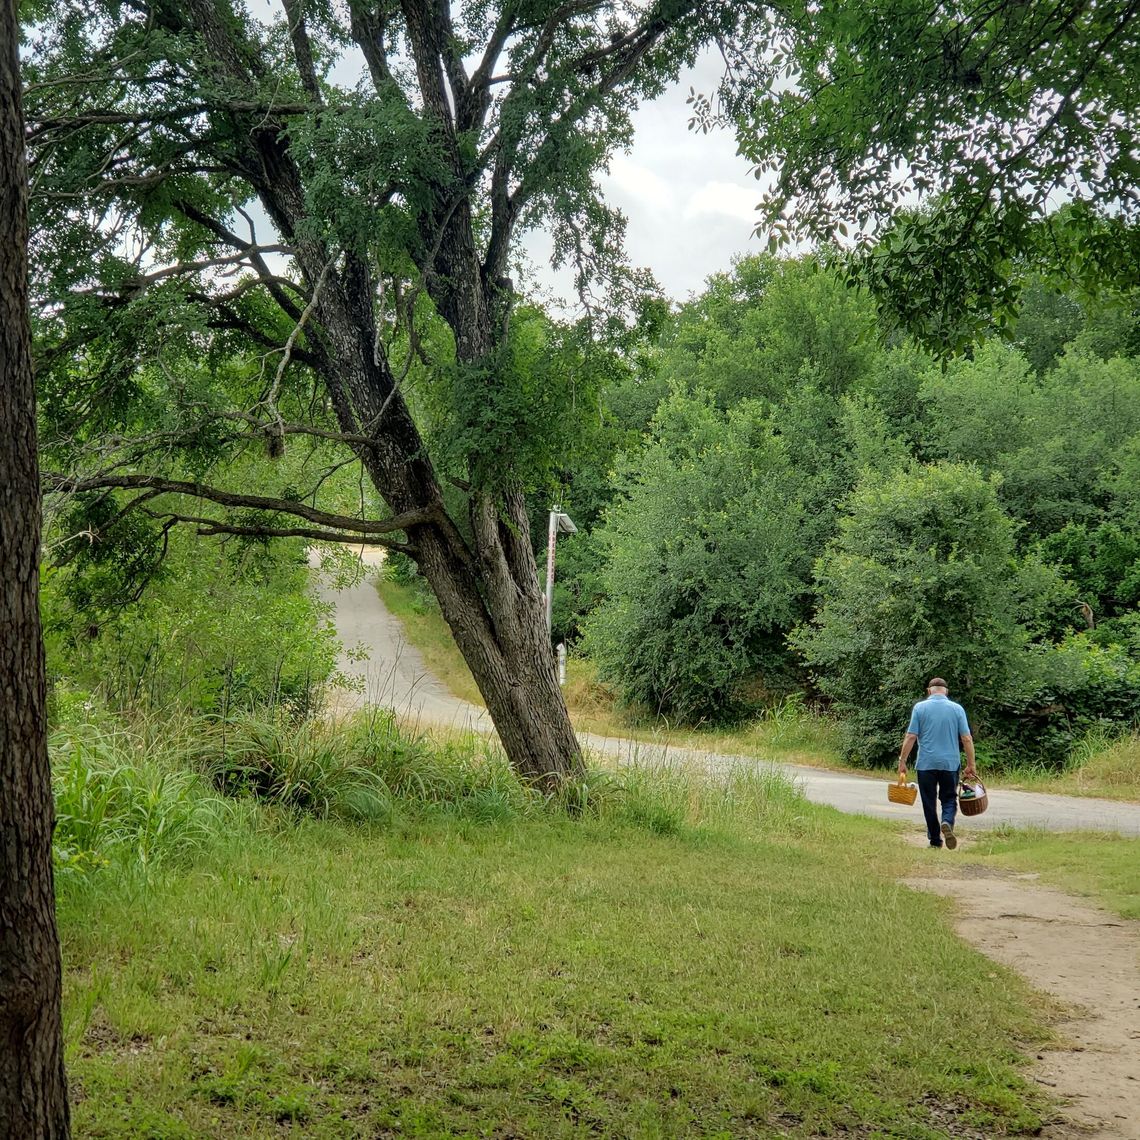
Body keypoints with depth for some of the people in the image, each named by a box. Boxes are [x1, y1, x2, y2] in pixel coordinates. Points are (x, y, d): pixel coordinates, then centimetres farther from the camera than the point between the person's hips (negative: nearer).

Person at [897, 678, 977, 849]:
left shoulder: (920, 708, -2)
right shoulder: (957, 709, 2)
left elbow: (910, 737, -6)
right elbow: (967, 739, -1)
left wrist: (902, 761, 0)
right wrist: (971, 765, 5)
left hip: (926, 764, -1)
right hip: (950, 763, 1)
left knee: (929, 802, 9)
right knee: (949, 798, 11)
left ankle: (935, 839, 12)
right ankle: (947, 822, -17)